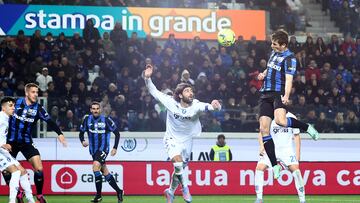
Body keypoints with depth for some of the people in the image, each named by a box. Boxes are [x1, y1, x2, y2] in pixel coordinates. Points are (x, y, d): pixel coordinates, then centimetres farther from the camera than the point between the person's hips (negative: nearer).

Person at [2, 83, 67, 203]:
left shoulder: (38, 108, -6)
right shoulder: (16, 103, -7)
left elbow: (49, 121, -17)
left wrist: (59, 133, -33)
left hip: (26, 142, 0)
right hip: (11, 142, 0)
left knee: (39, 169, -11)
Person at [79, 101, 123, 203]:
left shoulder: (106, 120, -8)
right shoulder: (87, 119, 2)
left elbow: (117, 133, 0)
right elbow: (81, 132, 11)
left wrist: (115, 148, -5)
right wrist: (82, 141, -11)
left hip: (103, 149, -5)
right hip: (93, 150, 5)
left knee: (96, 167, -25)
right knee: (105, 172, 11)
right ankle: (118, 191, 27)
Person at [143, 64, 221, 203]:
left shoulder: (196, 106, -19)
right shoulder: (171, 102, -18)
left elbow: (205, 106, -39)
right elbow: (154, 92, -11)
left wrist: (214, 106, -62)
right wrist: (147, 78, -25)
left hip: (187, 140, 2)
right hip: (172, 139, -2)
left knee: (179, 170, 14)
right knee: (178, 163, -27)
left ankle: (170, 192, 38)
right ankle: (185, 189, -9)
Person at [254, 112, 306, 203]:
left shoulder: (291, 118, 1)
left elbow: (296, 135, 8)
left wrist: (297, 152, 2)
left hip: (287, 149, -1)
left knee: (295, 169, -19)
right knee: (259, 167, -16)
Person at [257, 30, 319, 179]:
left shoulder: (289, 58, -8)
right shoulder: (274, 53, 16)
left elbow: (289, 79, -20)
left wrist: (286, 96, -36)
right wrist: (264, 74, 13)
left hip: (279, 93, -7)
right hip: (266, 94, 7)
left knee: (280, 121, -35)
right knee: (264, 128, -5)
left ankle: (307, 128, -6)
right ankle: (274, 165, -2)